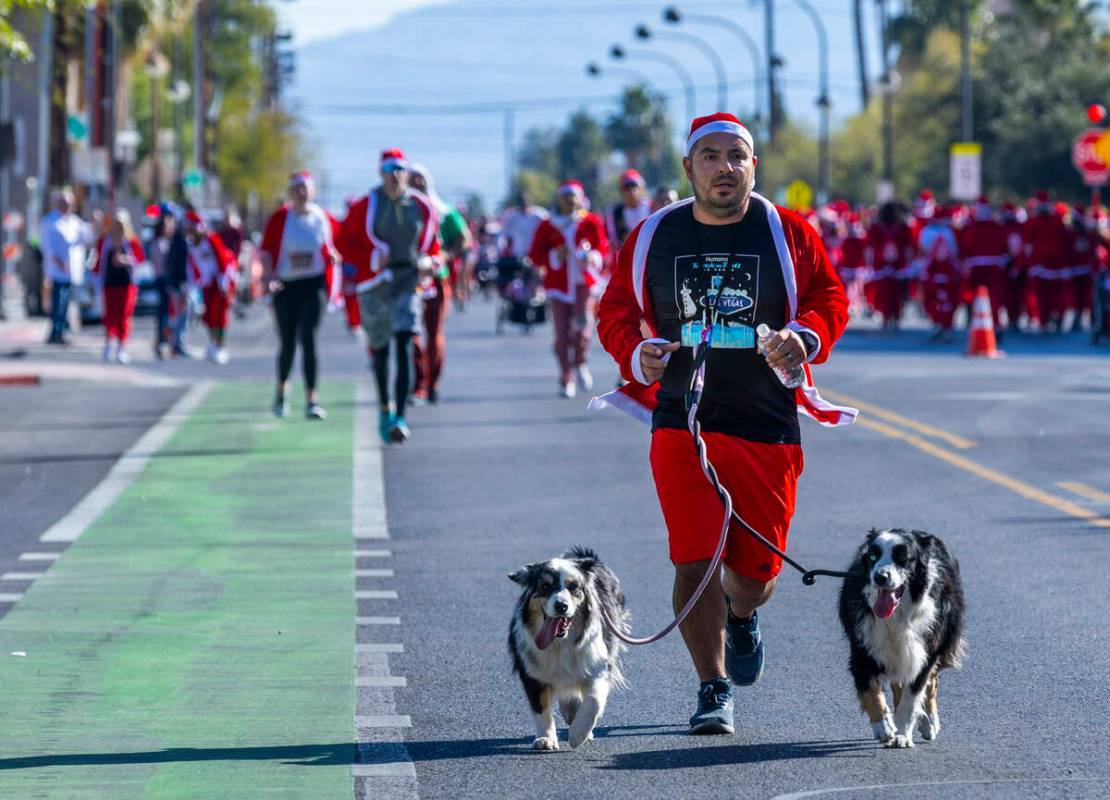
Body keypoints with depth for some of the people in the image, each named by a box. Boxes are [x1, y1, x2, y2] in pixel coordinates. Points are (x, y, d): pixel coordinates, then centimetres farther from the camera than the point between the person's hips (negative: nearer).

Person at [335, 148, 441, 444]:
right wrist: (370, 259, -14)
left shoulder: (422, 207, 4)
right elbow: (344, 242, 0)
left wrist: (430, 261, -3)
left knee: (404, 347, -13)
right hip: (374, 283, 0)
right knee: (379, 349, 11)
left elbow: (431, 241, 17)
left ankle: (400, 418, -16)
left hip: (408, 283, 0)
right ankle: (385, 406, 34)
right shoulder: (365, 206, -3)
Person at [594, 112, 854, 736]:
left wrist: (805, 337, -15)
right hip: (682, 422, 0)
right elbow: (616, 310, 12)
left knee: (755, 568, 6)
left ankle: (742, 615, 45)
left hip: (768, 430, 0)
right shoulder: (653, 238, 4)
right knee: (695, 561, -11)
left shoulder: (787, 234, 2)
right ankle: (714, 689, 3)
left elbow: (830, 299, 6)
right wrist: (636, 353, -8)